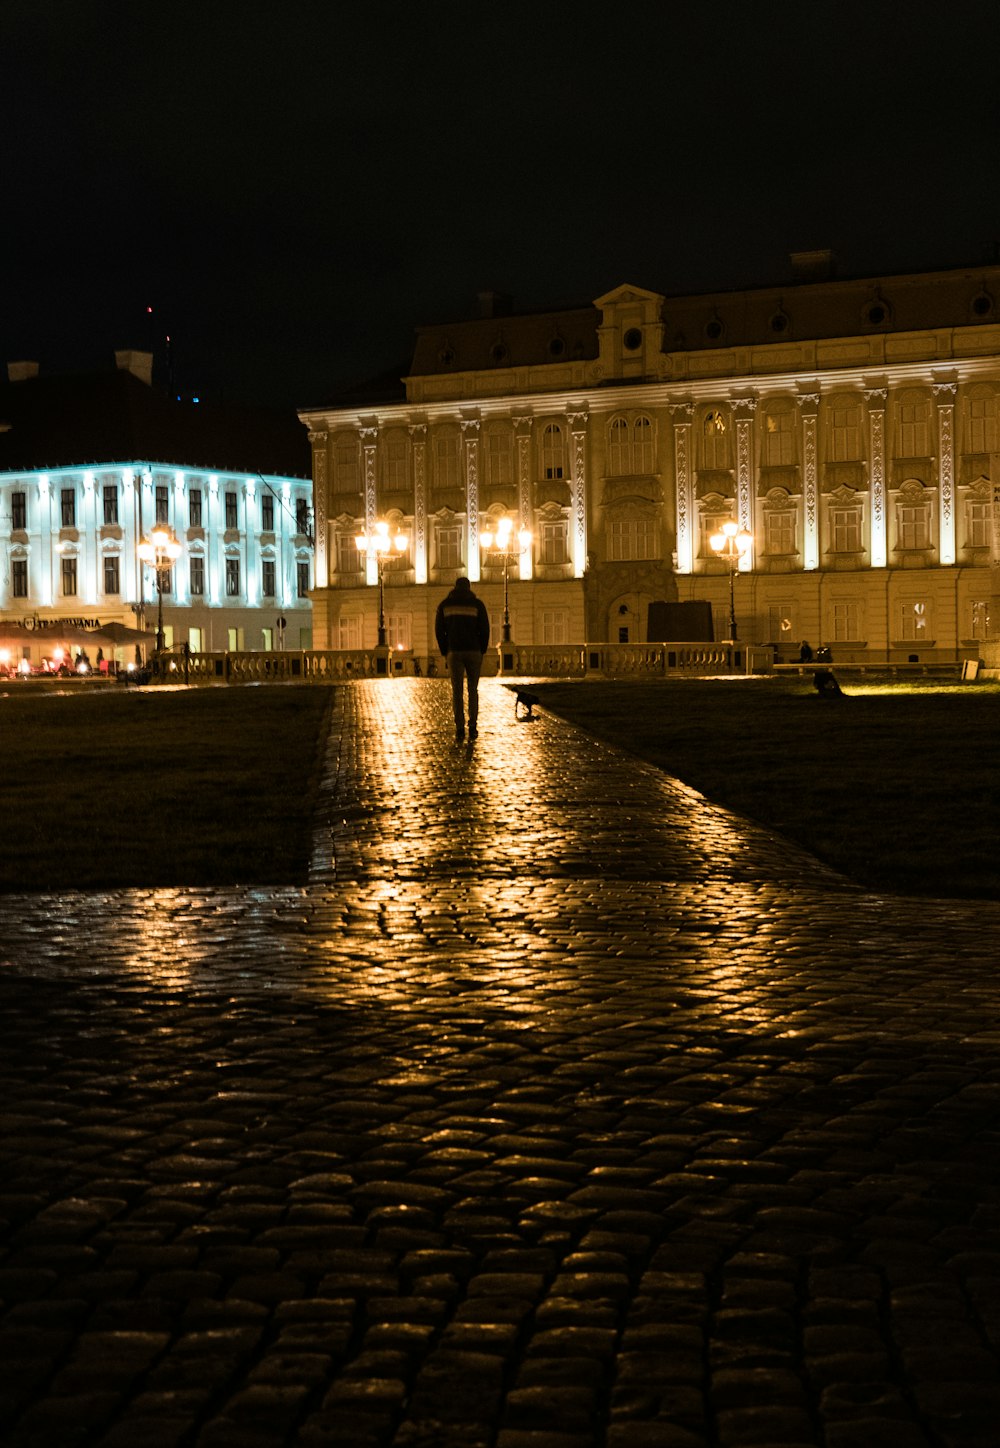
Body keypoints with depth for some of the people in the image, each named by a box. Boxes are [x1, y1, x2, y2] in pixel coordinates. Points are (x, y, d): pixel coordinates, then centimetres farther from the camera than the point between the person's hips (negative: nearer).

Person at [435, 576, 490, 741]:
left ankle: (460, 730, -8)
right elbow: (484, 630, -4)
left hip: (454, 652, 0)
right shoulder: (477, 604, 0)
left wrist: (445, 653, 11)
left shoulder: (444, 604, 5)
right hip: (474, 652, 0)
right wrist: (482, 653, 8)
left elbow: (439, 630, 2)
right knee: (473, 690, 13)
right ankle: (473, 728, 7)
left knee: (457, 691, 2)